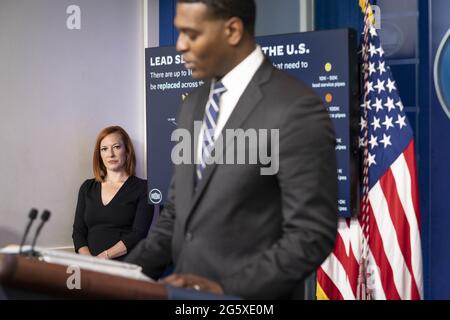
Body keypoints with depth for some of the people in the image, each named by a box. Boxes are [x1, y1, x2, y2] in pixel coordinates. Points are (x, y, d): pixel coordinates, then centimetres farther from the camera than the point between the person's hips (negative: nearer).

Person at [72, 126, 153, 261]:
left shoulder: (142, 188, 5)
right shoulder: (87, 187, 17)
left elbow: (138, 234, -5)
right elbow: (78, 231, 11)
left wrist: (105, 256, -15)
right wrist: (88, 259, -7)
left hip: (124, 265, -3)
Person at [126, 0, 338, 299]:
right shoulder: (195, 104, 9)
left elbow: (312, 234, -15)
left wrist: (227, 290, -18)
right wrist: (131, 270, 1)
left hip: (250, 297, -5)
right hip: (187, 295, 5)